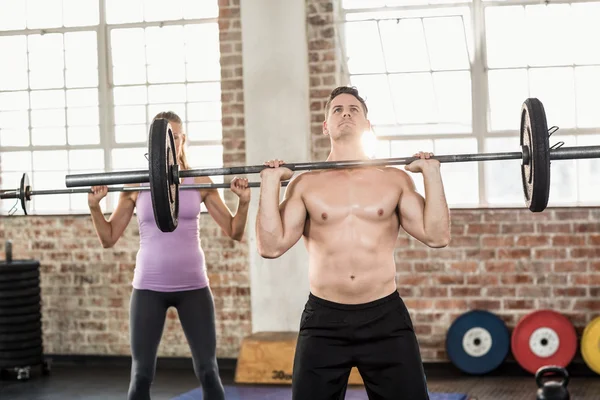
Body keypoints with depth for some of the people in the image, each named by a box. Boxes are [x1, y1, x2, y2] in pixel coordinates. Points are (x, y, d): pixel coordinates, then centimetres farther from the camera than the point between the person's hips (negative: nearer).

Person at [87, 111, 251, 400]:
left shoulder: (200, 182, 0)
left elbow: (234, 232, 3)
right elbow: (108, 238, 5)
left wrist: (244, 201, -14)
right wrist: (94, 206, -10)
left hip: (192, 285, 0)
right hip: (148, 286, 0)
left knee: (208, 372, 1)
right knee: (141, 375, 2)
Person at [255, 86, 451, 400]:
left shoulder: (395, 180, 5)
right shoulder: (305, 184, 3)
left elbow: (437, 236, -4)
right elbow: (271, 246, -6)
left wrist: (432, 174, -4)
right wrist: (270, 182, -6)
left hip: (386, 317, 0)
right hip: (323, 320, 0)